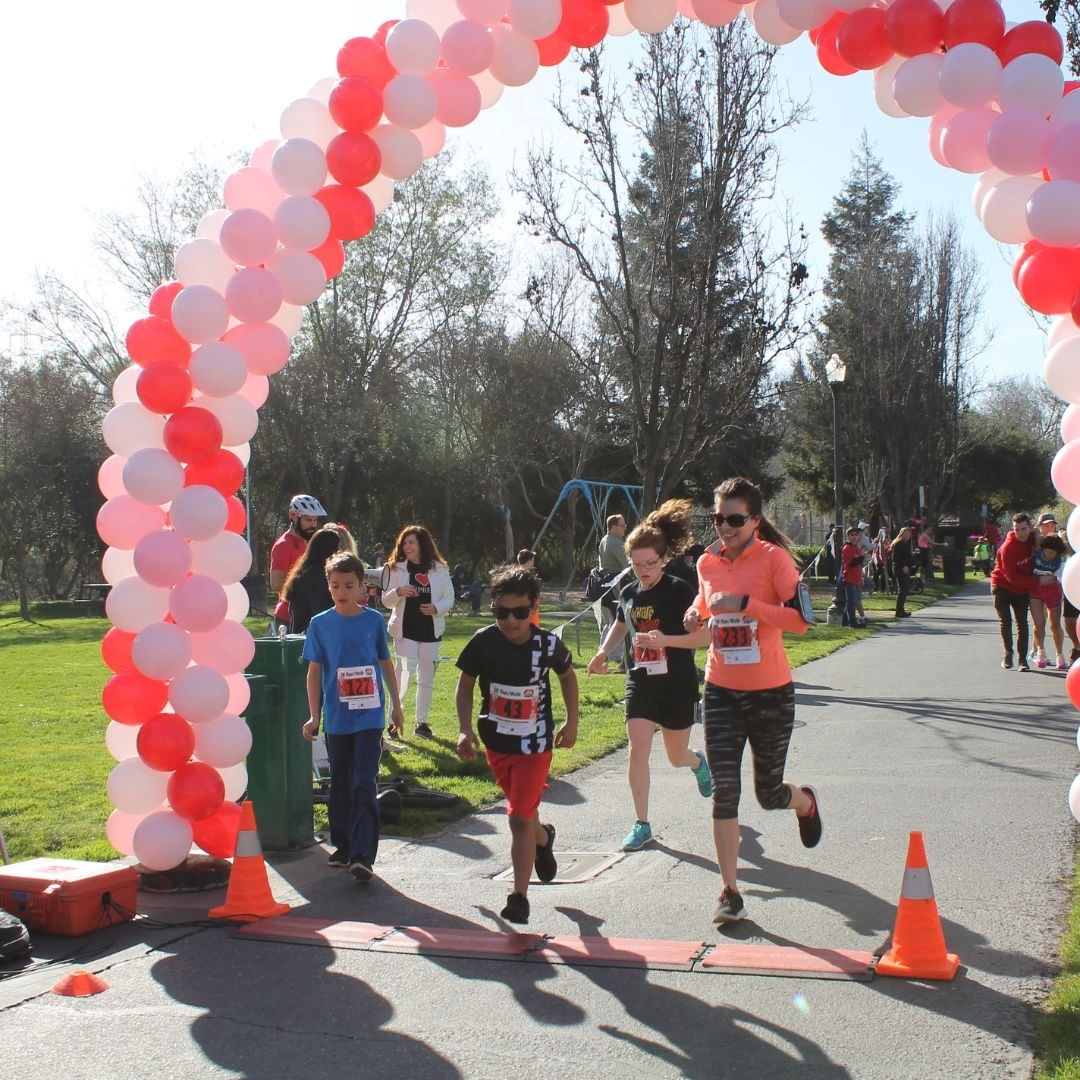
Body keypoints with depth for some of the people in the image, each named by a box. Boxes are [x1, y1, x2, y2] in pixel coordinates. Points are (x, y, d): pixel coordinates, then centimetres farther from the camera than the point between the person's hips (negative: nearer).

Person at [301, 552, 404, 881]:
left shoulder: (374, 621, 1)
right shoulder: (320, 624, 0)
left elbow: (385, 663, 12)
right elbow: (314, 672, 3)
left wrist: (396, 706, 15)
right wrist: (314, 717, 0)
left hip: (369, 716, -1)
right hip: (336, 719, 2)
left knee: (365, 785, -8)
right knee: (340, 785, 13)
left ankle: (363, 855, -11)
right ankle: (343, 847, 27)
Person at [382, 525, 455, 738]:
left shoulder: (439, 569, 2)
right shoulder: (397, 568, 2)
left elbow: (449, 599, 6)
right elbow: (386, 600, 4)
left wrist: (437, 608, -14)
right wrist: (398, 592, -17)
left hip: (431, 631, 2)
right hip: (405, 631, -2)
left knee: (427, 679, 9)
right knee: (403, 676, -12)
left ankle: (422, 722, 20)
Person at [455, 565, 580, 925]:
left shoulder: (547, 644, -14)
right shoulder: (483, 642, -14)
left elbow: (567, 676, 7)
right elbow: (465, 684, 0)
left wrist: (572, 722, 6)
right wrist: (465, 730, -9)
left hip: (535, 745, -3)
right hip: (496, 743, 3)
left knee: (519, 817, -10)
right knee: (521, 810, 21)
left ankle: (519, 896, -3)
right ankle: (543, 839, 54)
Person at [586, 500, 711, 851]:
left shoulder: (679, 590, -13)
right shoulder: (630, 593, 2)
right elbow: (621, 624, 23)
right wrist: (603, 653, 8)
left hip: (677, 685, -3)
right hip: (640, 684, 3)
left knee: (677, 757, 12)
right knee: (637, 751, -10)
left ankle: (699, 763, 50)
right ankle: (641, 825, 1)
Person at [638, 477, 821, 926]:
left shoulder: (773, 557, -10)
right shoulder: (707, 563, 5)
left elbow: (800, 620, -18)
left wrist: (745, 603, -25)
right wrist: (667, 640, 1)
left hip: (770, 694, -3)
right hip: (721, 692, 3)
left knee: (769, 793, 10)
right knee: (724, 792, -4)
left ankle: (806, 801, 47)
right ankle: (731, 893, 4)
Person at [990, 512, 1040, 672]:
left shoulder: (1033, 539, -6)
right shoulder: (1008, 547, -24)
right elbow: (1012, 577, -24)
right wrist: (1037, 582, -26)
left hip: (1022, 589, 4)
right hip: (1002, 586, -4)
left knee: (1022, 623, -1)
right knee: (1005, 620, -5)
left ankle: (1022, 660, 2)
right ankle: (1008, 653, 15)